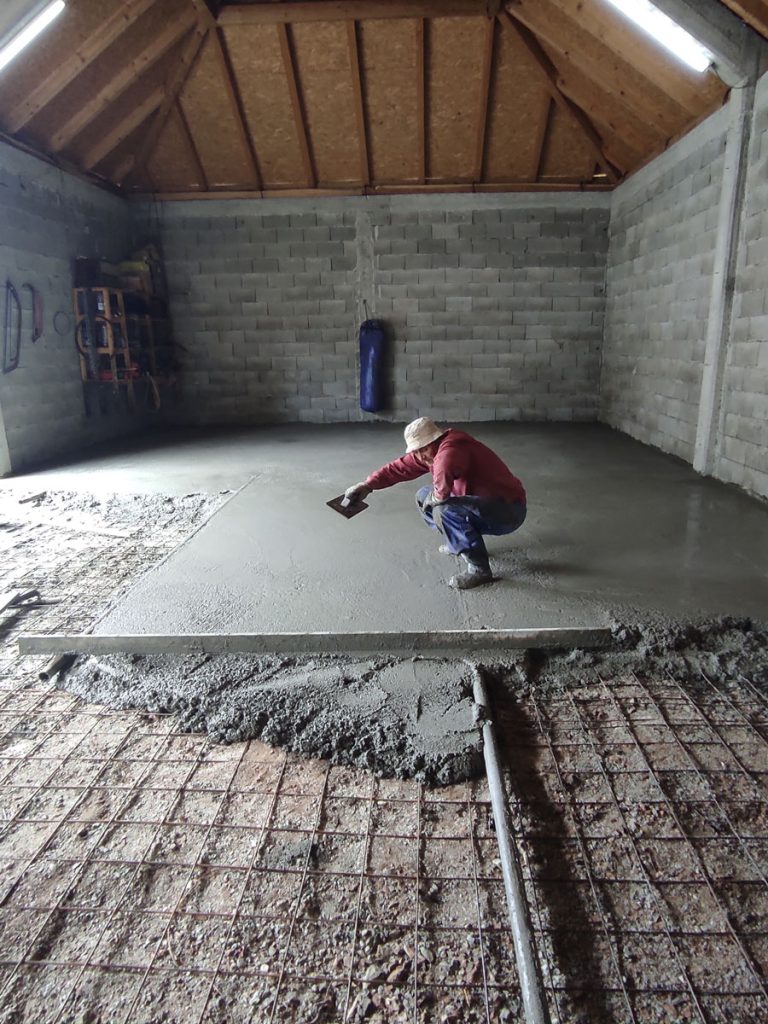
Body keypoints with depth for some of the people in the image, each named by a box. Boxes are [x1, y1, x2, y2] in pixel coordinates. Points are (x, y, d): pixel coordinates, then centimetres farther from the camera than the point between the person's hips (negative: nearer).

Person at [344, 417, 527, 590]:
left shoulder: (450, 449, -29)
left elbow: (442, 491, -44)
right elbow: (400, 466, 6)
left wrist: (433, 497, -21)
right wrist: (367, 485, -3)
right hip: (481, 505, 9)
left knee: (444, 509, -32)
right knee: (423, 497, 9)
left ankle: (479, 569, -17)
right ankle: (460, 542, 21)